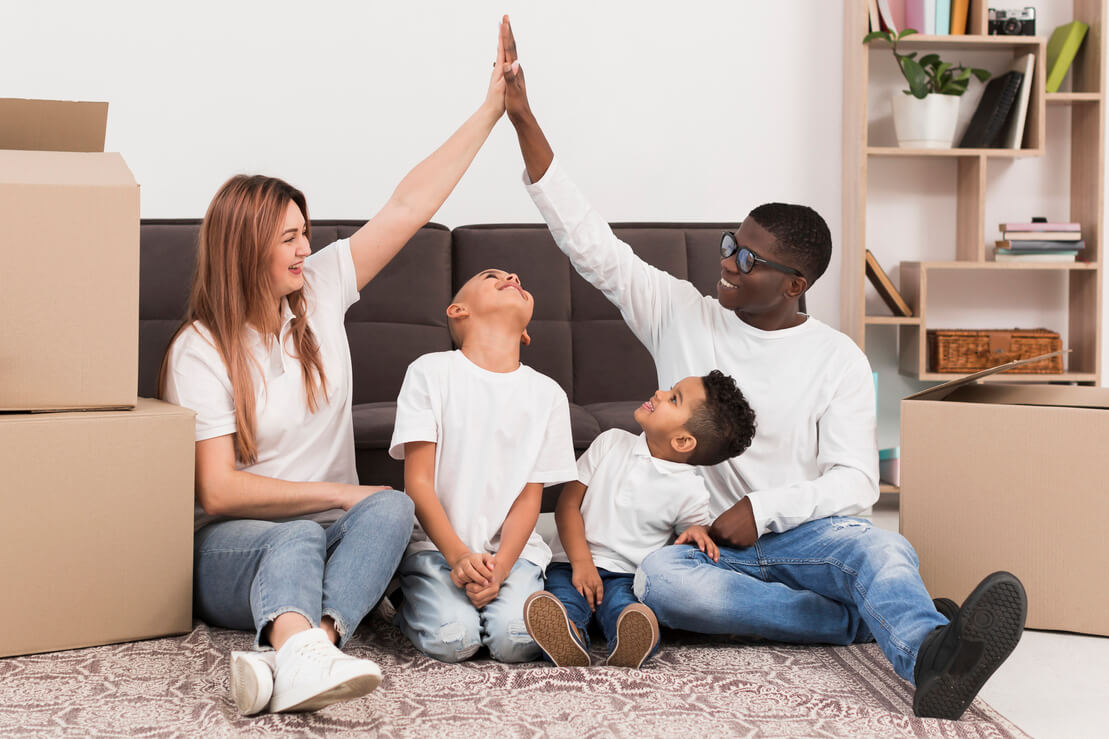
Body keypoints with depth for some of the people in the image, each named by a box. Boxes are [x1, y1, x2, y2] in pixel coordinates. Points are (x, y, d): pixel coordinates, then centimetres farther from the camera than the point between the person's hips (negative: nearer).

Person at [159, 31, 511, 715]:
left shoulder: (320, 291, 7)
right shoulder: (199, 351, -6)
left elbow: (409, 206, 5)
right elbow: (218, 490, -11)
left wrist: (492, 109, 3)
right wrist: (340, 494, -11)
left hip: (330, 531, 4)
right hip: (231, 552, -4)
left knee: (393, 508, -30)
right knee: (298, 536, -37)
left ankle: (296, 657, -54)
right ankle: (302, 654, -69)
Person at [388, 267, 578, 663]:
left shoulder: (548, 393, 6)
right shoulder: (430, 371, -1)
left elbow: (530, 497, 3)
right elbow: (418, 482, -5)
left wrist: (500, 566, -14)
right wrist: (458, 556, -17)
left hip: (513, 546, 1)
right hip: (436, 544, -1)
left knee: (516, 639, -25)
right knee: (452, 639, -25)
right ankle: (411, 603, 8)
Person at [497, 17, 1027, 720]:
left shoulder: (837, 358, 3)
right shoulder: (680, 313, 8)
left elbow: (856, 480, -3)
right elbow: (586, 238, 2)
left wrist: (762, 508, -19)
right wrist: (522, 116, -5)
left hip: (803, 529, -1)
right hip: (701, 536, 2)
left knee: (883, 547, -35)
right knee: (659, 581, -35)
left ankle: (930, 660, -67)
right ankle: (881, 619, -31)